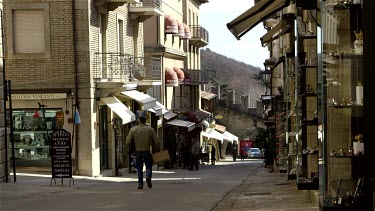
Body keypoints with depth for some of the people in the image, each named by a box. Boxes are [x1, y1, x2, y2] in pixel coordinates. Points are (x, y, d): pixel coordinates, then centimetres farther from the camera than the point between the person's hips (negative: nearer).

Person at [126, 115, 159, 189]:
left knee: (139, 169, 12)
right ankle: (148, 176, -19)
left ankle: (140, 184, 4)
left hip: (138, 152, 0)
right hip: (147, 152, 0)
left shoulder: (133, 129, -1)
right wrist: (155, 150, 11)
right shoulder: (151, 129, 0)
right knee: (149, 167, 11)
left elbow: (128, 142, -4)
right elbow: (156, 142, -3)